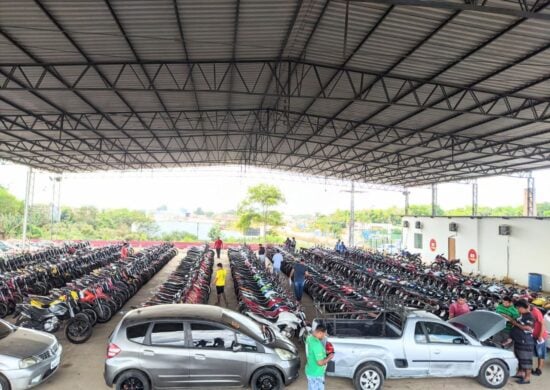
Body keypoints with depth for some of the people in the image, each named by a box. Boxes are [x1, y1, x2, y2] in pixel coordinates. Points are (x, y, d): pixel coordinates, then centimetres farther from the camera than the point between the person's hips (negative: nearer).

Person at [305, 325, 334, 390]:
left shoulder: (310, 338, -1)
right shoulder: (317, 344, -31)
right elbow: (320, 362, -27)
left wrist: (324, 353, 10)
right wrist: (329, 358, -12)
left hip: (310, 371, 9)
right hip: (316, 374, -9)